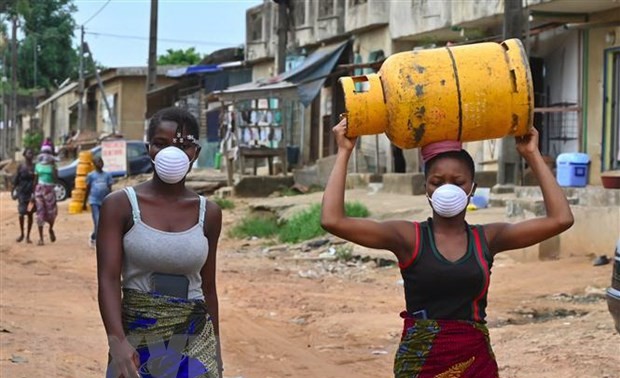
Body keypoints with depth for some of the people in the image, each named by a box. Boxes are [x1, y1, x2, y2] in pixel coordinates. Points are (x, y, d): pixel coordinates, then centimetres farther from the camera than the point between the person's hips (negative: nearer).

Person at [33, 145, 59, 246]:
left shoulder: (52, 165, 0)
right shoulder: (38, 165, 6)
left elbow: (55, 178, -13)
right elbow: (35, 180, 11)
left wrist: (53, 166, -17)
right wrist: (34, 192, 8)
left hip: (50, 190, -1)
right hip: (40, 189, 1)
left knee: (51, 211, -2)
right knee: (40, 212, -2)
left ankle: (51, 229, 31)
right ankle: (41, 238, 0)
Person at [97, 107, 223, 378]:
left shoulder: (208, 213, 4)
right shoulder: (120, 205, -4)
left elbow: (207, 286, 12)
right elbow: (108, 278, -12)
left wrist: (215, 353, 14)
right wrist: (117, 340, -27)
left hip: (194, 343, 1)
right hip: (136, 340, -1)